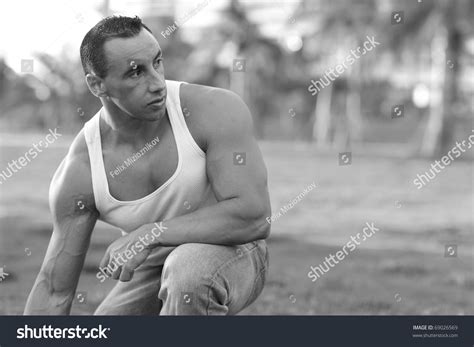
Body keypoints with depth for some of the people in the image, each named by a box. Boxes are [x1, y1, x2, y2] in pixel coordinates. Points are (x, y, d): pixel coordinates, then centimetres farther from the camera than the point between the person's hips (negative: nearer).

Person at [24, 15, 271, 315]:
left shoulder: (217, 109, -24)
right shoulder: (79, 172, -16)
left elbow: (254, 215, -29)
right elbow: (54, 290, -10)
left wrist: (150, 234, -30)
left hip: (233, 253, -4)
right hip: (153, 267, 4)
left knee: (187, 272, -37)